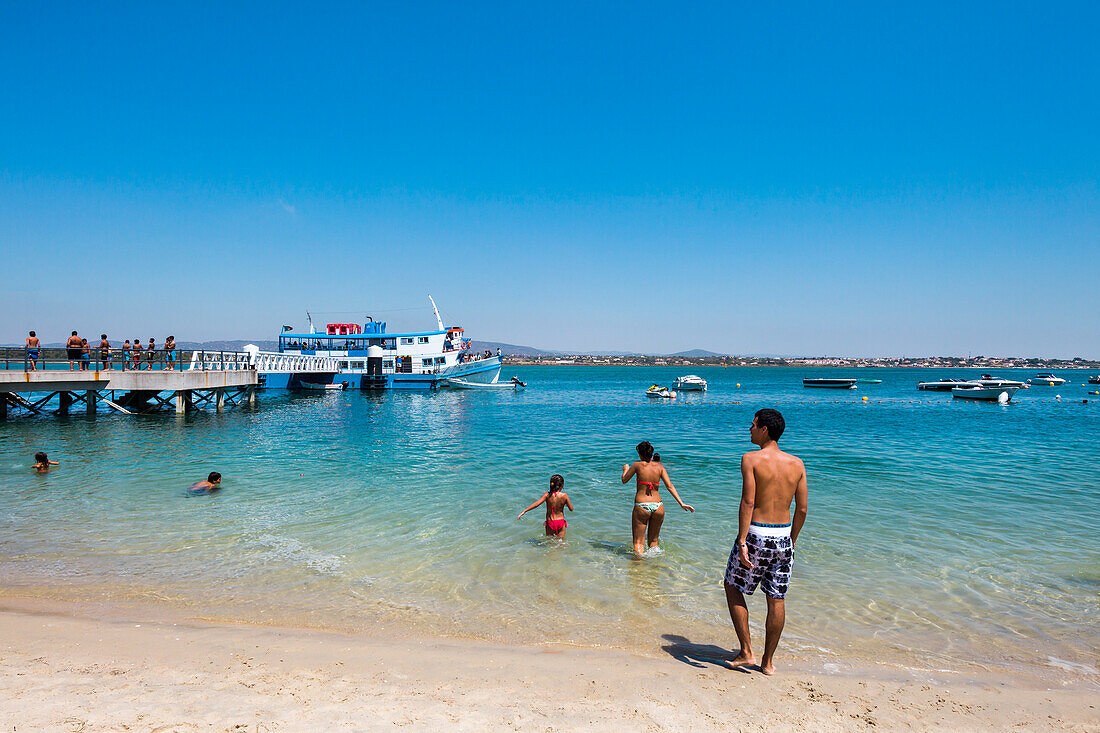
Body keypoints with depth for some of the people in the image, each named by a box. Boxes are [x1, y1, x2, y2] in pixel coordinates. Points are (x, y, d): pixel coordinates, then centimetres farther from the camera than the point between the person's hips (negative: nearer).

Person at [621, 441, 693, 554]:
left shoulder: (637, 465, -4)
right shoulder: (659, 467, 4)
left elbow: (624, 480, 7)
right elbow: (670, 486, -2)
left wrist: (626, 469, 27)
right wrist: (682, 504, -2)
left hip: (641, 506, -3)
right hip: (658, 506, 3)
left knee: (638, 542, 2)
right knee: (653, 540, 21)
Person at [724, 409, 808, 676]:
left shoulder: (751, 459, -11)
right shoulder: (797, 464, 4)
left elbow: (748, 502, -18)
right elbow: (802, 509, 6)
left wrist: (742, 541, -18)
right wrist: (792, 540, 18)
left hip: (756, 534, -5)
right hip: (784, 536, 5)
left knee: (733, 588, 14)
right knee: (776, 599, 13)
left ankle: (746, 652, 15)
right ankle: (768, 662, 22)